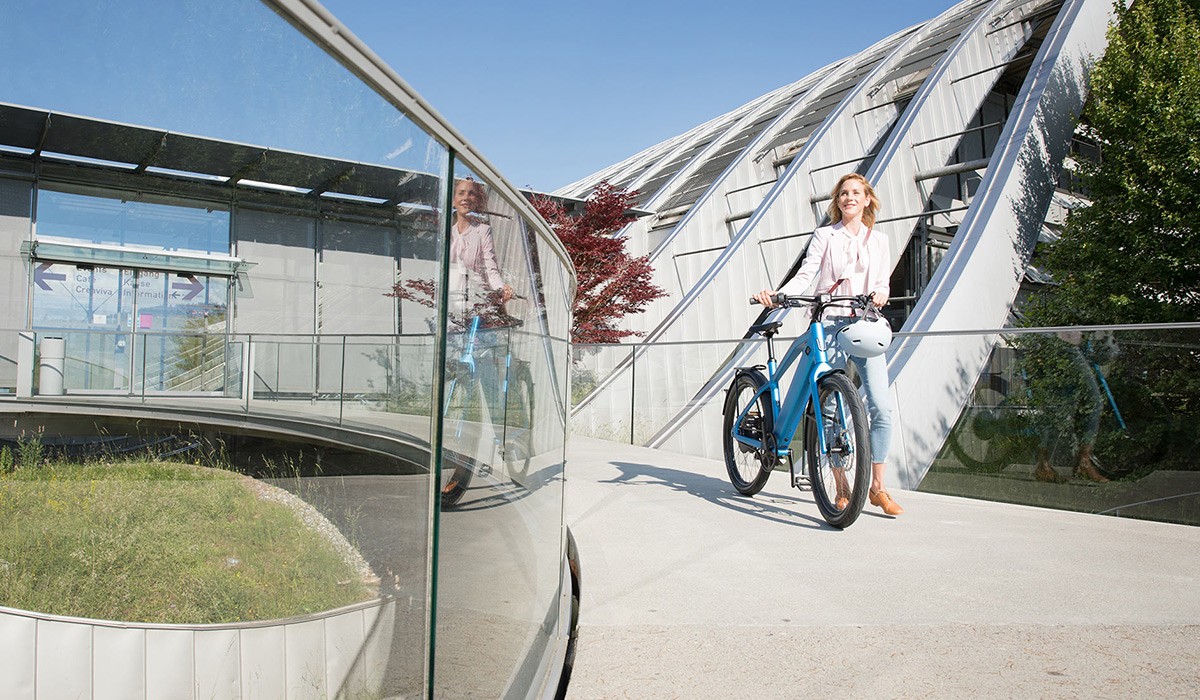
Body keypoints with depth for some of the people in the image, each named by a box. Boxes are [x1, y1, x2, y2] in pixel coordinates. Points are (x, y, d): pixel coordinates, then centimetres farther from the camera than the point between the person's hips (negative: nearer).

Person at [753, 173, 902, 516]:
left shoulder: (878, 241, 16)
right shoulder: (825, 235, 9)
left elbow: (883, 283, 12)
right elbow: (806, 275, -1)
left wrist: (880, 294, -11)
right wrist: (777, 294, -19)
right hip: (830, 324, -2)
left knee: (881, 407, -9)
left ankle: (878, 488, 4)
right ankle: (842, 488, 8)